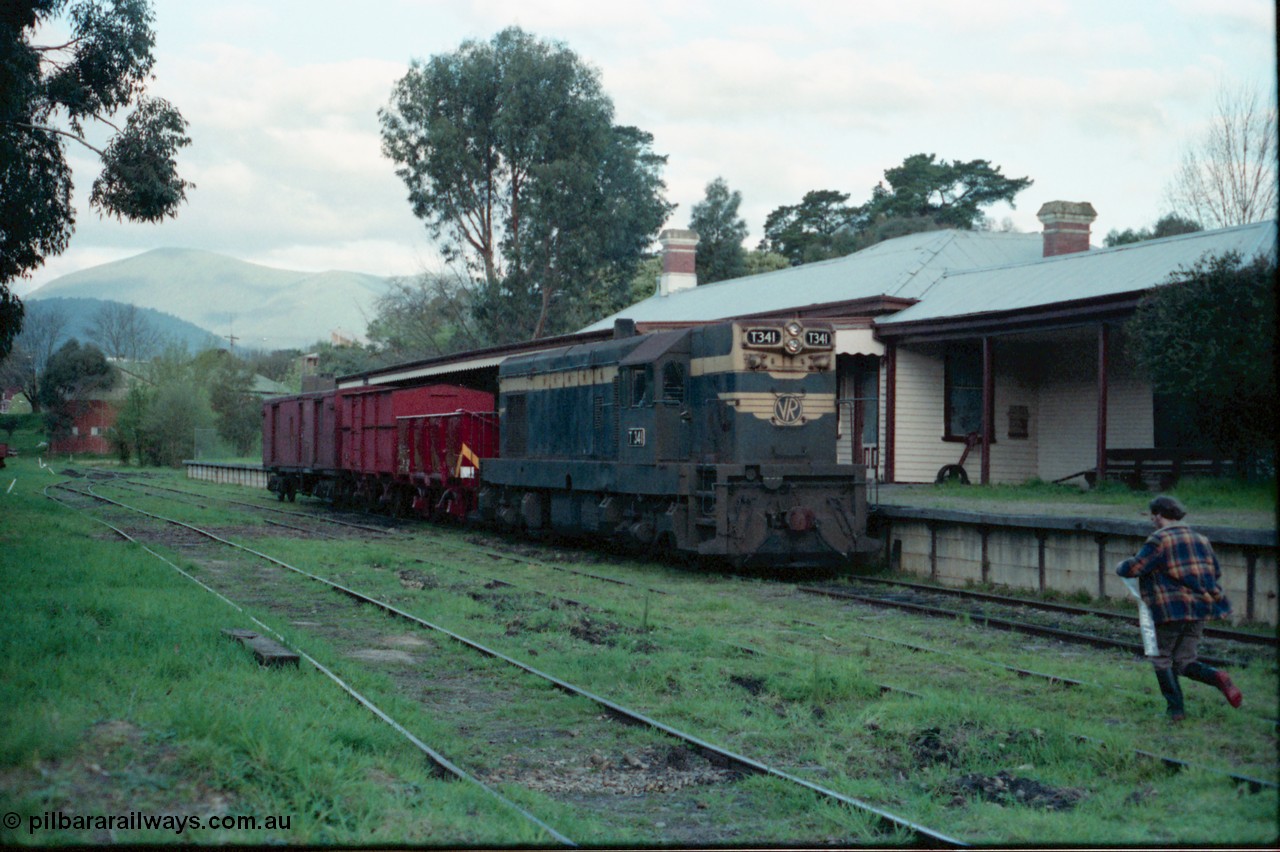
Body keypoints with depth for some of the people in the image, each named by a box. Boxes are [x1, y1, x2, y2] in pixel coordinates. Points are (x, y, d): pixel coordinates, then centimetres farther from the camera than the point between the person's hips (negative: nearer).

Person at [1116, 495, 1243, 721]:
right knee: (1184, 662, 13)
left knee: (1162, 658, 10)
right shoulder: (1200, 539, 12)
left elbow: (1133, 568, -13)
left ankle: (1176, 709, 3)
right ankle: (1216, 677, -15)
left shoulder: (1159, 541, -10)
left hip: (1171, 609, -6)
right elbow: (1215, 571, 21)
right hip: (1199, 608, 6)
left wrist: (1121, 567, 9)